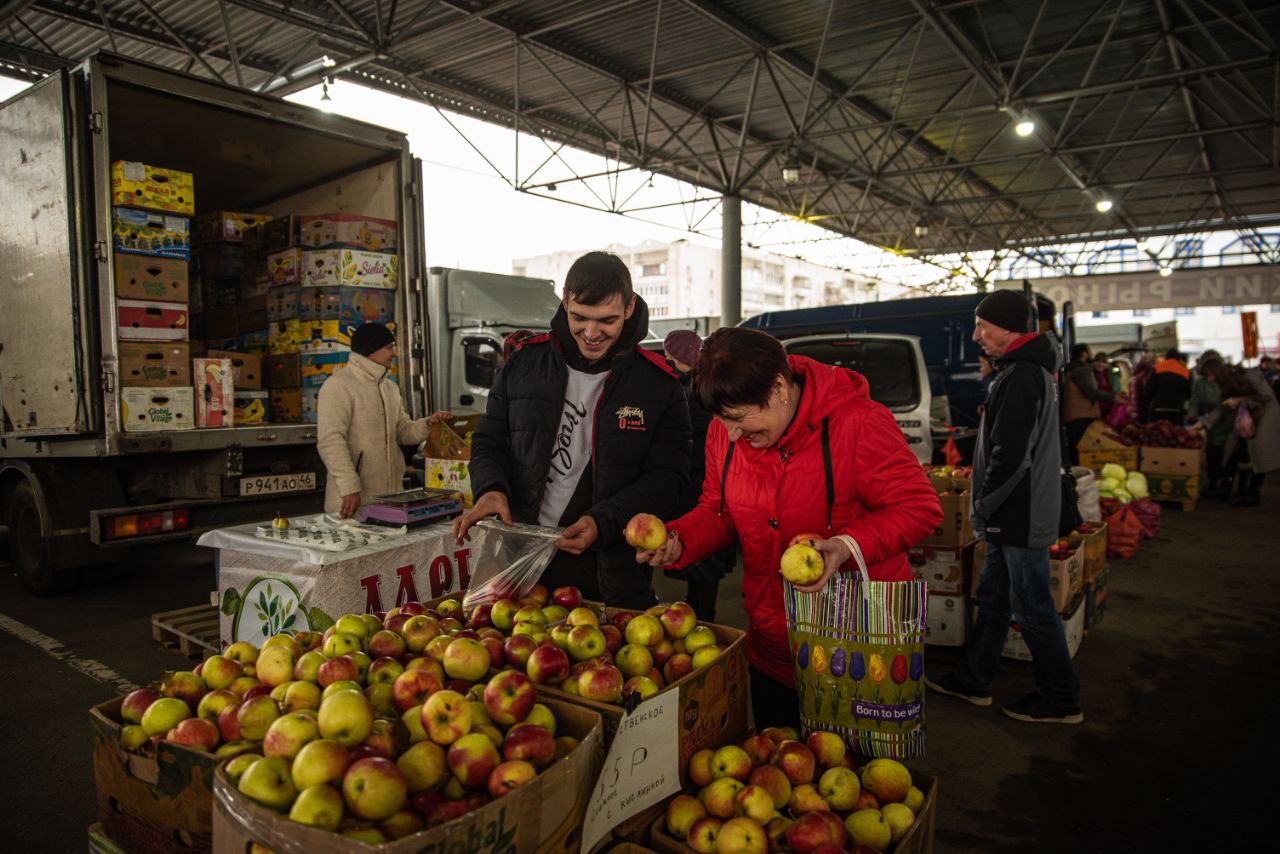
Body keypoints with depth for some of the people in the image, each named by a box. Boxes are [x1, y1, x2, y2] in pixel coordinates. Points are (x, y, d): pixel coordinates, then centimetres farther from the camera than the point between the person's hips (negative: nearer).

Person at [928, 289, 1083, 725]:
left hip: (1022, 517, -11)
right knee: (993, 596, 17)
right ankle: (973, 680, 29)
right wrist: (988, 509, 19)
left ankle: (1062, 700, 17)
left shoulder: (1020, 378, -21)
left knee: (1032, 608, 2)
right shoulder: (1031, 370, 14)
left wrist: (982, 506, -14)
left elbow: (1010, 457, -26)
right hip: (1016, 514, 11)